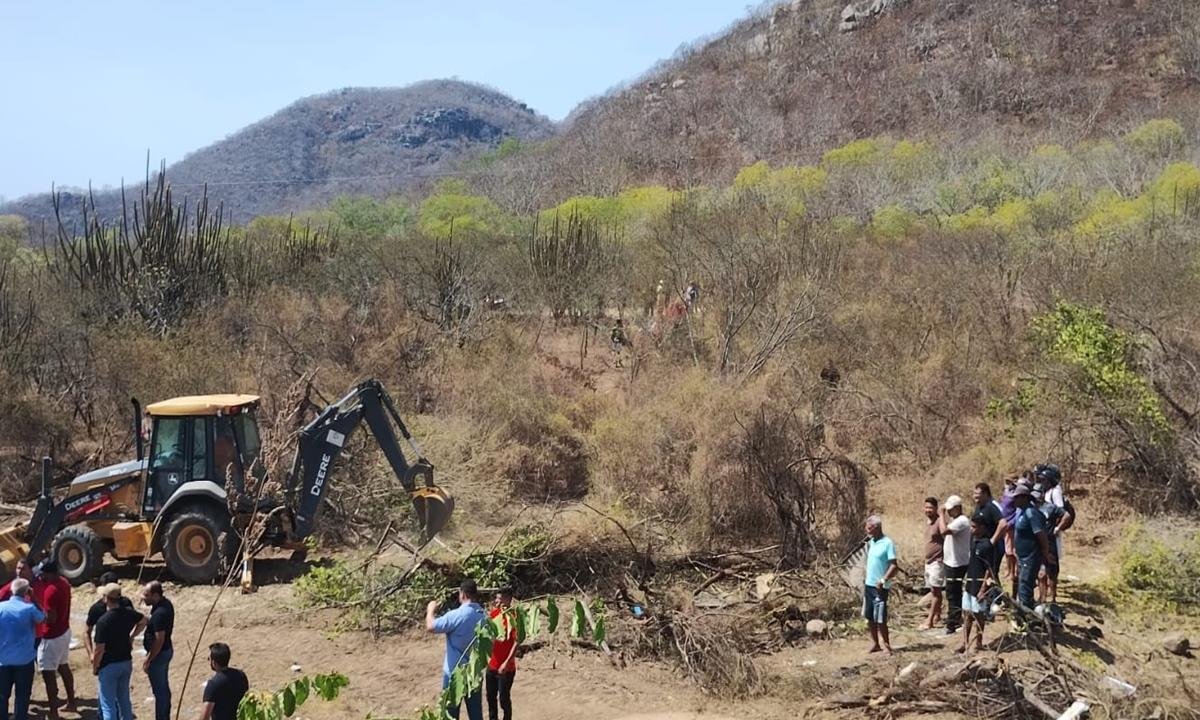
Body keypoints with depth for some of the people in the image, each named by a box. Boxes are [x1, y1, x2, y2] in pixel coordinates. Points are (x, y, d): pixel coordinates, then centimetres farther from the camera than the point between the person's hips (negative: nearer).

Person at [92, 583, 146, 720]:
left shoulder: (103, 621, -25)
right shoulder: (129, 613, -6)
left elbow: (99, 650, -20)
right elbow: (143, 622, 16)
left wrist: (94, 667, -6)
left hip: (109, 666, -6)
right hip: (127, 662, 6)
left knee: (108, 704, 5)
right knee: (124, 699, 21)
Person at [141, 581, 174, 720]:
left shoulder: (159, 613, -29)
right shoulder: (166, 603, 1)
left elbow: (159, 640, -26)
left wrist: (148, 660, -20)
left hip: (159, 654, -10)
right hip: (167, 650, 10)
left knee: (159, 690, 4)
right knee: (164, 687, 21)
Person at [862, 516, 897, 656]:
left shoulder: (887, 543, -14)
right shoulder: (870, 543, 10)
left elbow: (893, 566, -17)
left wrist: (883, 580, -24)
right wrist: (865, 579, 14)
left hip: (880, 587, -8)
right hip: (869, 585, 8)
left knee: (880, 619, -4)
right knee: (870, 617, 12)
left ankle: (886, 646, 7)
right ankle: (875, 644, 22)